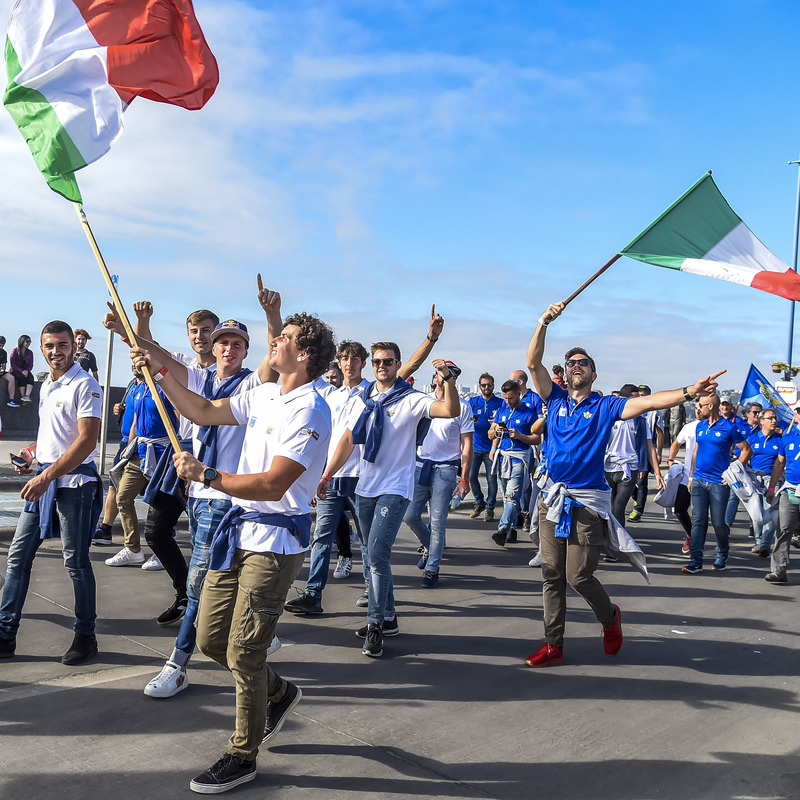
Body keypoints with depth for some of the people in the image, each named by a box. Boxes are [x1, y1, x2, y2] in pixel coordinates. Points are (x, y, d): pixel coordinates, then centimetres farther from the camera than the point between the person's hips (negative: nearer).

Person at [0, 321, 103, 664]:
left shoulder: (85, 385, -11)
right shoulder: (46, 386, 15)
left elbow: (87, 440, -19)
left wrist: (47, 476, -22)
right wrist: (33, 452, 8)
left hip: (73, 482, -8)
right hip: (43, 480, 8)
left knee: (76, 561, 1)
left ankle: (85, 636, 15)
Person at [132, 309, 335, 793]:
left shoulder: (309, 411, -18)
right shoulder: (264, 395, 10)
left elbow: (273, 484, -25)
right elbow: (204, 412, 19)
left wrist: (207, 475, -25)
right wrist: (161, 371, 12)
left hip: (276, 540, -9)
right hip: (240, 529, 9)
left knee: (243, 652, -2)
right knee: (210, 638, 14)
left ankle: (243, 757, 19)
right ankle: (280, 694, 37)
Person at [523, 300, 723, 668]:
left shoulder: (605, 406, 3)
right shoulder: (556, 399, 10)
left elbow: (646, 402, -11)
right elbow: (533, 362, 0)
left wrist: (688, 392, -26)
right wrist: (544, 322, -10)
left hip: (587, 502, -3)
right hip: (553, 498, 3)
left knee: (578, 576, -5)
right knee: (552, 575, 4)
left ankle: (610, 617, 26)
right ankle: (553, 645, 14)